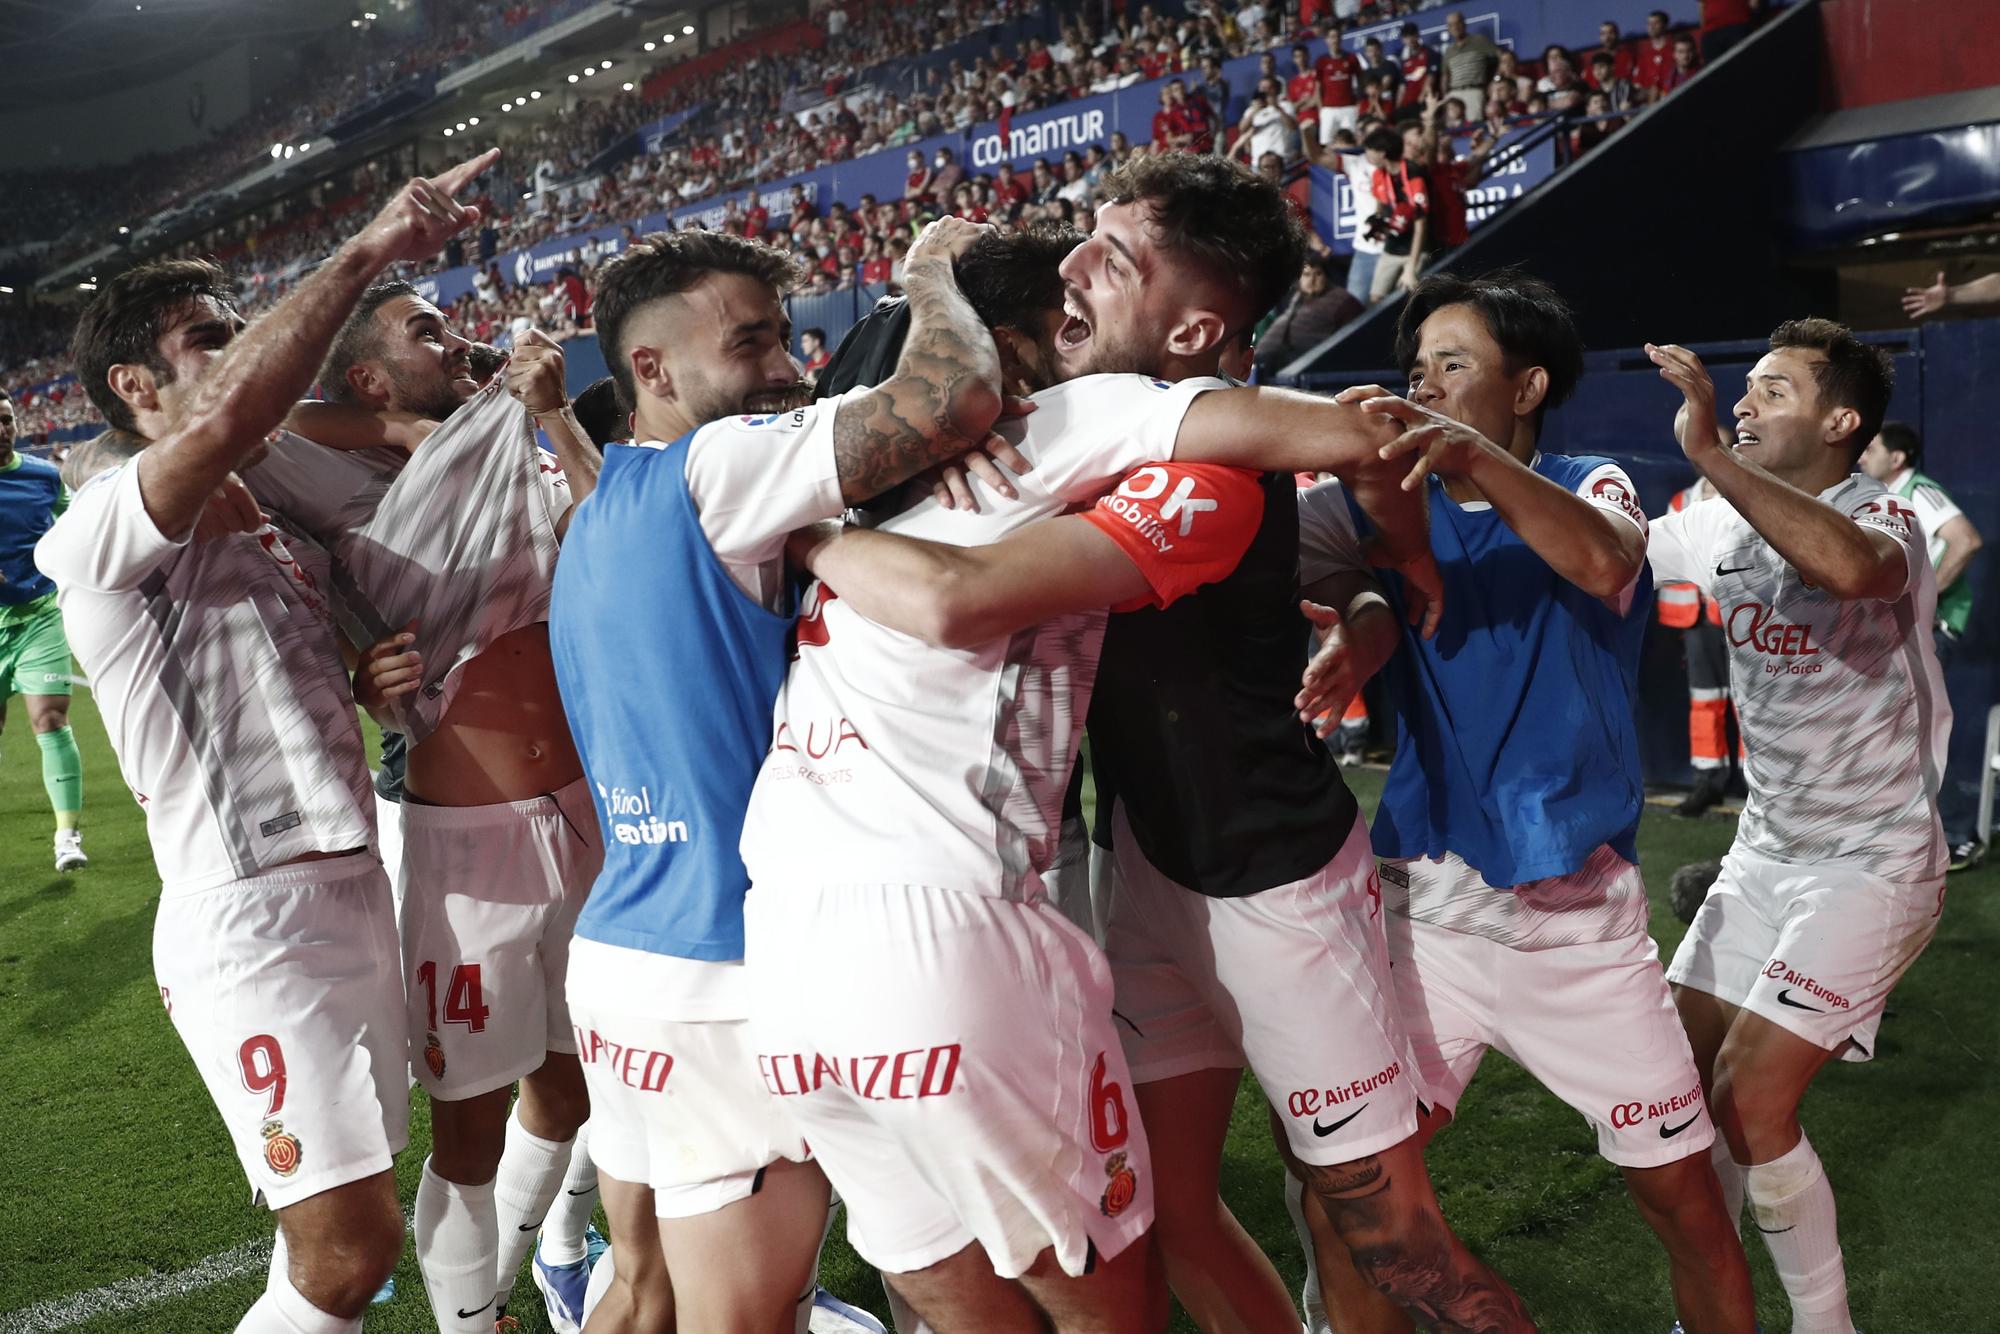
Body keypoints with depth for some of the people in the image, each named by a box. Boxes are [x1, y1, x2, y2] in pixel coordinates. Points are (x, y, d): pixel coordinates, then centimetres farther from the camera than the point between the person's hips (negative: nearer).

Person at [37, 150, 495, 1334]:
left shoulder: (292, 544, 16)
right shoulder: (102, 535, -12)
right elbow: (231, 413, -32)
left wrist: (373, 676, 8)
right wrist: (370, 251, -26)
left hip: (360, 891, 8)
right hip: (250, 915, -8)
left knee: (338, 1227, 16)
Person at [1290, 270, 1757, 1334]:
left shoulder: (1590, 487, 0)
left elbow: (1600, 561, -25)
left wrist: (1473, 453, -41)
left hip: (1583, 912, -1)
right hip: (1426, 906, 1)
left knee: (1687, 1203, 6)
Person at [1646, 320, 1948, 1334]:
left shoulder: (1881, 515, -18)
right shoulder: (1726, 525, 3)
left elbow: (1852, 566, -44)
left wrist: (1708, 451, -45)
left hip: (1873, 861, -7)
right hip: (1765, 849, 7)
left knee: (1749, 1100, -13)